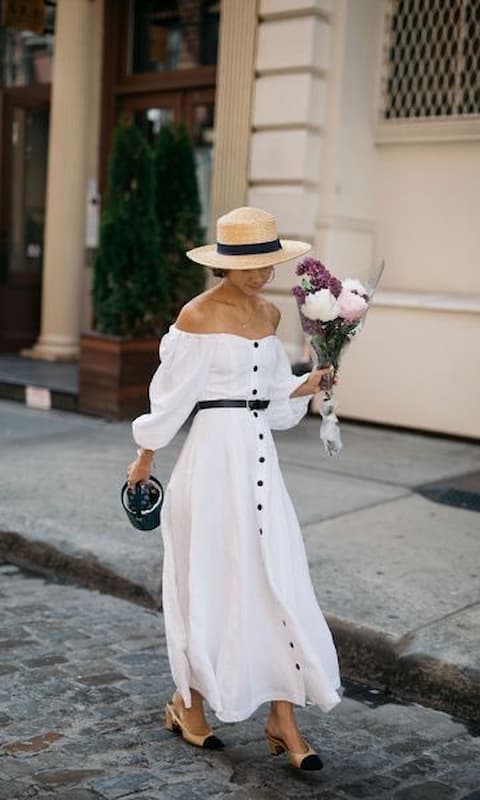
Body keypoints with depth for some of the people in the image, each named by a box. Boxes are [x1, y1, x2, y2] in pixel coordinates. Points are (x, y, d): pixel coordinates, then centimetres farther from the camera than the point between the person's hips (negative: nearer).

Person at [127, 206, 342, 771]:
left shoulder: (269, 313, 11)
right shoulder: (198, 315, -9)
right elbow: (172, 393, -3)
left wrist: (302, 388, 0)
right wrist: (145, 458, 4)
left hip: (260, 452, 6)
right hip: (214, 452, -6)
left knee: (276, 581, 2)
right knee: (210, 582, 5)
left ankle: (283, 721, 9)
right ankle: (188, 705, 26)